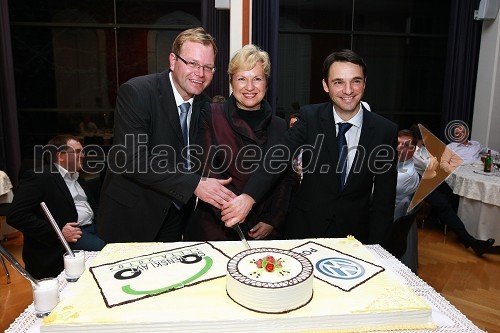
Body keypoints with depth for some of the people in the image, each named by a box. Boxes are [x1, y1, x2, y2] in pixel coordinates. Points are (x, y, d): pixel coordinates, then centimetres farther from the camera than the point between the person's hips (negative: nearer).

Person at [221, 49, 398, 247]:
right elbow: (279, 157, -24)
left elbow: (384, 197, -5)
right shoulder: (310, 117, -10)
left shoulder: (386, 131, -8)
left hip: (354, 234, 1)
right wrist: (249, 196, -40)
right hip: (305, 229, 0)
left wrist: (373, 249, -8)